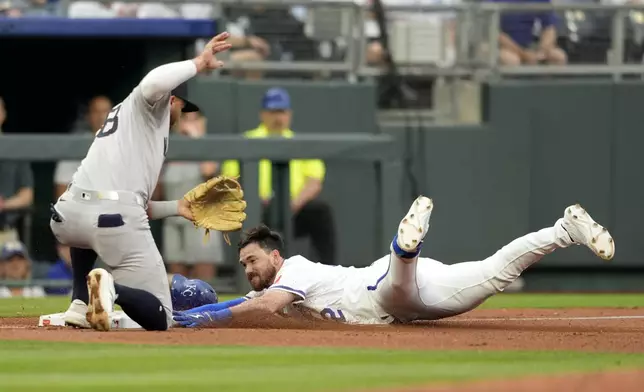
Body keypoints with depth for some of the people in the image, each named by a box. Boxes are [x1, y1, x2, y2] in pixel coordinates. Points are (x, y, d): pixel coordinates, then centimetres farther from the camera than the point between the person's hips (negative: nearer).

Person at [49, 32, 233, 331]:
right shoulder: (150, 105, 16)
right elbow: (153, 82, -12)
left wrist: (176, 207, 38)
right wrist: (199, 63, 0)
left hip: (66, 217, 7)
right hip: (116, 222, -7)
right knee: (159, 319, 1)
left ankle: (80, 303, 24)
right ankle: (112, 290, -28)